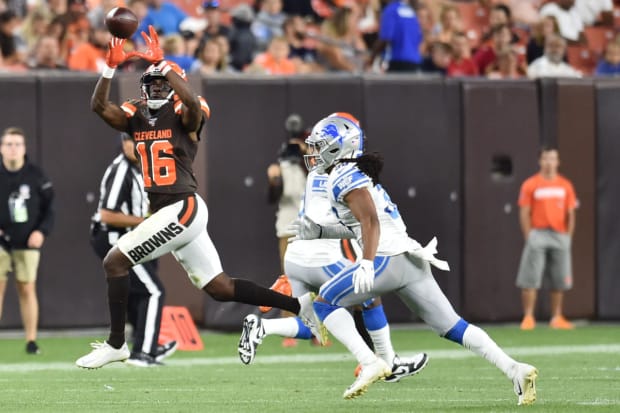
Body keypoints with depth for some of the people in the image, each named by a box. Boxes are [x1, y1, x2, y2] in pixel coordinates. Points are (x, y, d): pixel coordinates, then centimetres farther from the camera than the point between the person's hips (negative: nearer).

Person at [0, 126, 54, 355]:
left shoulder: (35, 175, -2)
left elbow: (48, 207, 4)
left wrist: (41, 231, -10)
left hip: (27, 242, 0)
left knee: (27, 288, 1)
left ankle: (31, 340, 8)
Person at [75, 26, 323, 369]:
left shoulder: (184, 117, -5)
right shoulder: (136, 117, 13)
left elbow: (192, 102, -29)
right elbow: (99, 106, 1)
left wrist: (162, 64, -32)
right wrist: (111, 66, -10)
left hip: (184, 209, -8)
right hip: (164, 212, 8)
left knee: (114, 262, -8)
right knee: (220, 288, 9)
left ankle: (116, 345, 0)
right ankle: (299, 306, 15)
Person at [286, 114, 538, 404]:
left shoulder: (343, 177, -5)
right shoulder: (357, 174, 24)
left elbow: (370, 221, -17)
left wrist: (366, 263, -28)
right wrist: (320, 232, 27)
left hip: (388, 258, -9)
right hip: (410, 260, 9)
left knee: (324, 303, 2)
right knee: (453, 328, 6)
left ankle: (370, 363, -13)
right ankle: (515, 370, -6)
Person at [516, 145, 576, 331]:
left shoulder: (566, 185, 9)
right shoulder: (530, 185, 1)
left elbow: (570, 214, 11)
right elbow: (524, 213, -2)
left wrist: (567, 238, 4)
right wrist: (529, 237, -8)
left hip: (560, 237, 3)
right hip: (537, 234, -3)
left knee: (559, 281, 4)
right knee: (530, 280, -9)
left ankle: (557, 318, 11)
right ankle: (528, 317, -7)